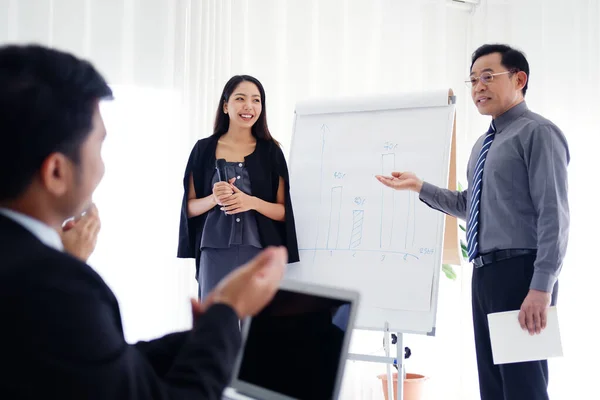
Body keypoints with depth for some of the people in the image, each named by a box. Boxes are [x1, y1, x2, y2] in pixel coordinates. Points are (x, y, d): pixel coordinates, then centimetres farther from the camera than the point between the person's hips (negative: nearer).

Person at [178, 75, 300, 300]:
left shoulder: (271, 151, 5)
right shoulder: (204, 149, 5)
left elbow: (284, 212, 4)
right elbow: (189, 207, 8)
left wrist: (251, 202, -14)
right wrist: (214, 199, -12)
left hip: (260, 254, 0)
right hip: (216, 255, 0)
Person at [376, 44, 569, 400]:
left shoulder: (538, 133, -9)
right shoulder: (484, 144, 19)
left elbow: (554, 214, -16)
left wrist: (541, 287, -23)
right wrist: (419, 186, 17)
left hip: (520, 272, -9)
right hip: (485, 273, 9)